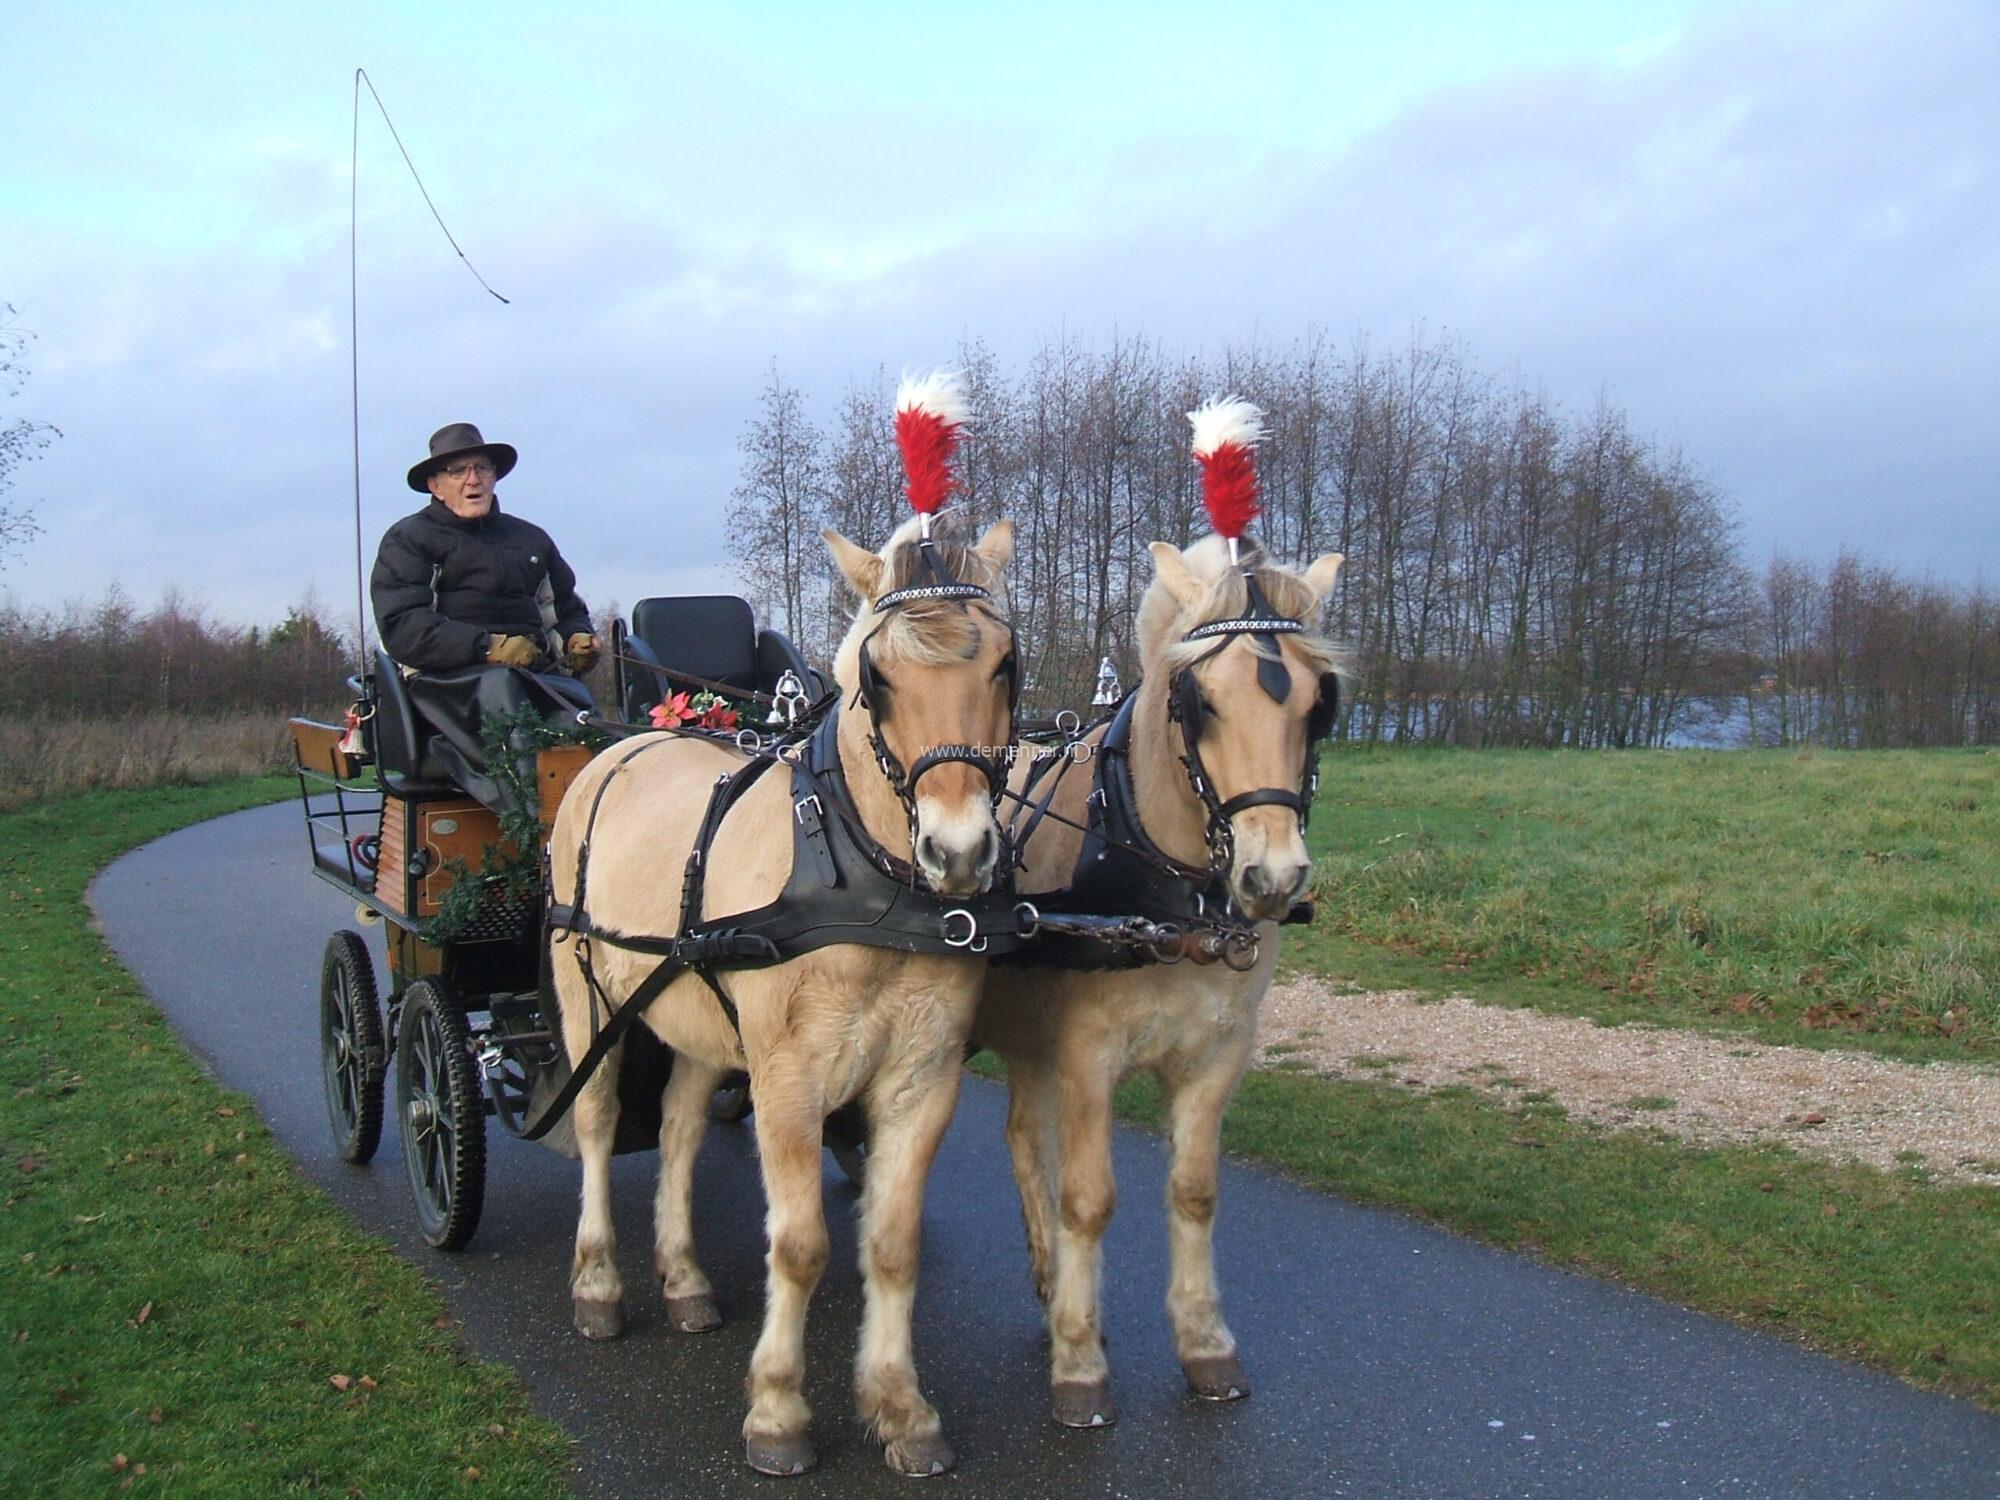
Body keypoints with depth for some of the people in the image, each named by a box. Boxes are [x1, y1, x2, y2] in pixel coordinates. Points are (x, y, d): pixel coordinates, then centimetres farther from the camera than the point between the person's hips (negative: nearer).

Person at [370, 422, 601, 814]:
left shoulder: (530, 538, 30)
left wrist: (578, 636, 9)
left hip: (541, 672, 4)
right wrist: (487, 647, -13)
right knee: (498, 687, -40)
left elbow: (567, 608, 36)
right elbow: (401, 629, -1)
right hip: (448, 678, -4)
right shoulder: (407, 539, 14)